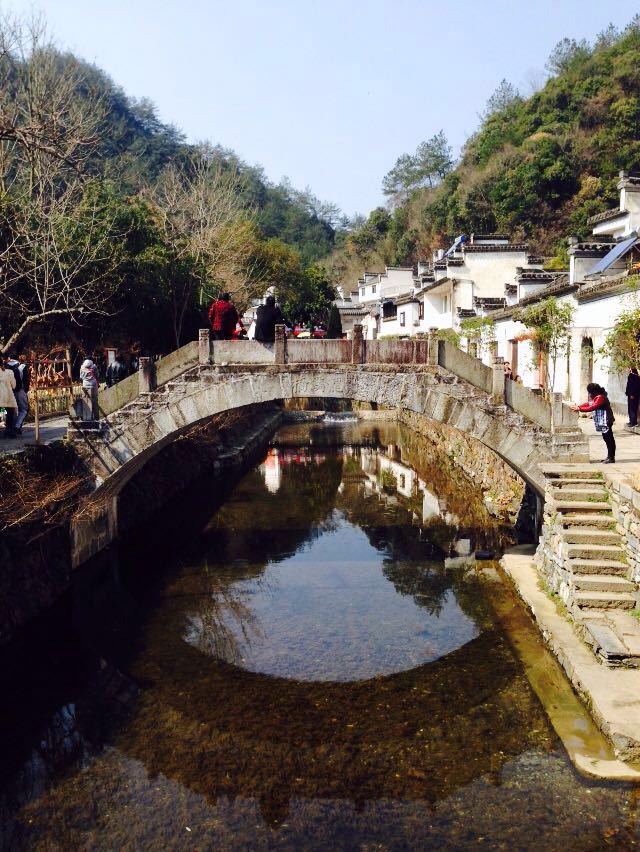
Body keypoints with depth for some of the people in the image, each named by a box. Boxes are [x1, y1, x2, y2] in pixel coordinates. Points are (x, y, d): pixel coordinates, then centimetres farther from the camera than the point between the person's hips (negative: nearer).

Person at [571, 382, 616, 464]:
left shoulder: (600, 397, -18)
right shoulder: (596, 397, 16)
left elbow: (592, 407, -24)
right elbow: (588, 404, 17)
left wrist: (579, 409, -23)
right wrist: (578, 406, 4)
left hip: (606, 421, -11)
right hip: (602, 422, 11)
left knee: (609, 439, -7)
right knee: (607, 438, 13)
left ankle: (611, 458, -5)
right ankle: (609, 456, 19)